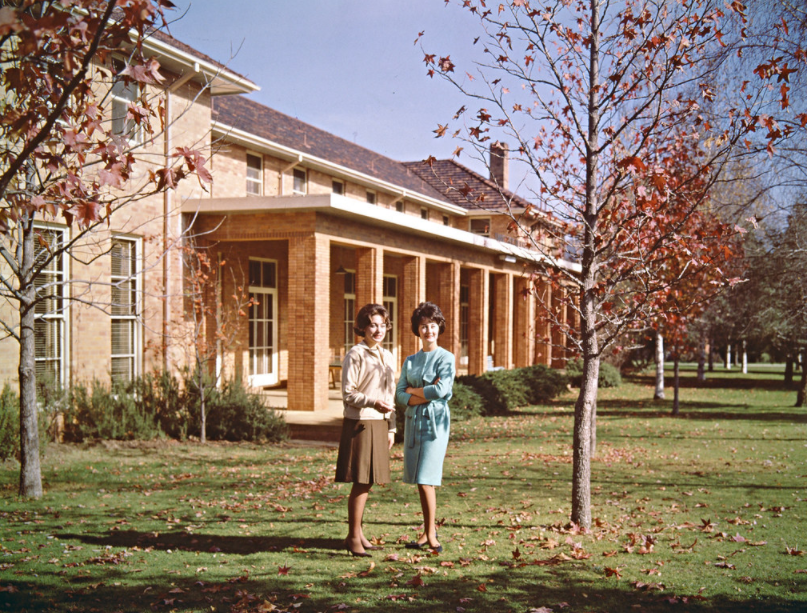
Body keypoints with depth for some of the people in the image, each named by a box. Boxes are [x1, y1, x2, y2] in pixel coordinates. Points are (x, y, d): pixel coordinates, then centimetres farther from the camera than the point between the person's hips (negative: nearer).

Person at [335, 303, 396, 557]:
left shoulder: (387, 356, 14)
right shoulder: (355, 355, -8)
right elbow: (347, 394, -10)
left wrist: (391, 428, 18)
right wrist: (373, 403, -22)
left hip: (380, 424, 7)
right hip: (360, 423, -7)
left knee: (367, 482, 10)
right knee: (361, 481, -5)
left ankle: (356, 534, 20)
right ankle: (354, 537, 5)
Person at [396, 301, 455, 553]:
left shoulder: (446, 358, -2)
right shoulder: (410, 361, 13)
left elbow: (441, 390, -16)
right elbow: (400, 395, 5)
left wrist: (413, 390, -2)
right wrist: (425, 395, -12)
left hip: (435, 421, -5)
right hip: (414, 420, 6)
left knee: (426, 478, -11)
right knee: (419, 479, 8)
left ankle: (430, 534, -3)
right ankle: (428, 529, 18)